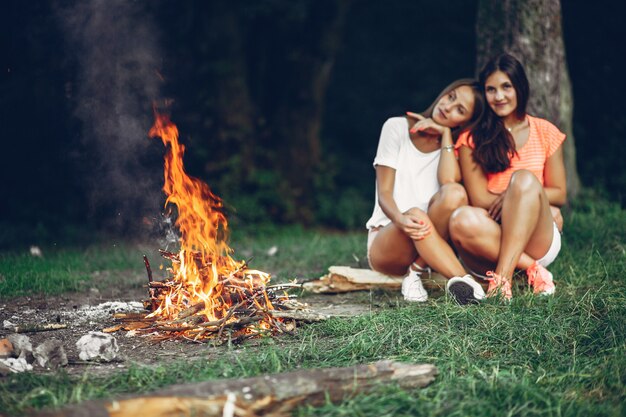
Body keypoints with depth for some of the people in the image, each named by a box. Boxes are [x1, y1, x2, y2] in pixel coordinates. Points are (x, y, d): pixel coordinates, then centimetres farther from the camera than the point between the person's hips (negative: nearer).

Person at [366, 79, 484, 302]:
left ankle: (416, 272, -20)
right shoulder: (397, 127, 1)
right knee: (415, 215, -37)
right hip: (386, 238, -2)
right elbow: (384, 193, -8)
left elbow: (449, 181, -16)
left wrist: (446, 133, -7)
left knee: (455, 193, -29)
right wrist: (401, 220, -30)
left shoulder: (454, 143, 9)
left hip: (428, 243, 2)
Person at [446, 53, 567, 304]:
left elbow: (559, 194, 8)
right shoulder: (472, 138, 7)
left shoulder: (545, 132, 11)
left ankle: (502, 279, -36)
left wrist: (520, 194, -10)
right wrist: (526, 204, -11)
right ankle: (534, 271, -26)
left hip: (538, 240, 1)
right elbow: (479, 199, -1)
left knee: (524, 179, -29)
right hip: (490, 242, -1)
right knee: (463, 220, -35)